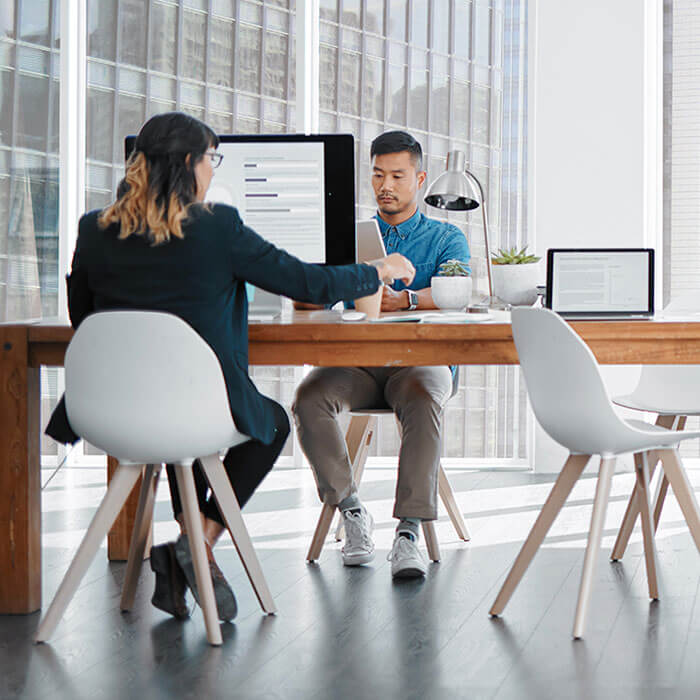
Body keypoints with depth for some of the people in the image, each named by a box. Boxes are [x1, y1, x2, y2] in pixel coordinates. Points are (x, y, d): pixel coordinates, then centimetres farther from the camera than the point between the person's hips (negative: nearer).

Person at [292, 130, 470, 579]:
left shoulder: (446, 238, 13)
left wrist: (404, 299, -31)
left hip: (421, 359, -2)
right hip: (357, 361, 3)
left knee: (423, 399, -38)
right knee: (310, 395, -29)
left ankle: (409, 530, -39)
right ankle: (352, 512, -18)